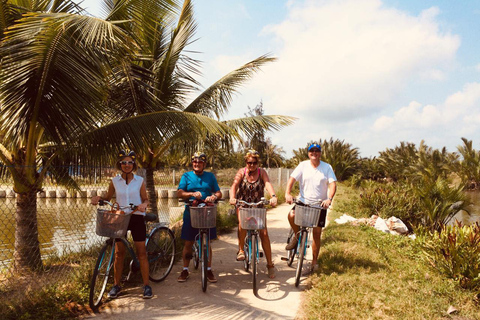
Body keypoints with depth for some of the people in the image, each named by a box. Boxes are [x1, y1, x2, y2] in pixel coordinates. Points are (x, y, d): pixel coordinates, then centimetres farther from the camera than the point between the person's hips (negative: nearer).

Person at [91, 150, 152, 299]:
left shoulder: (139, 181, 1)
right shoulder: (115, 181, 3)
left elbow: (145, 199, 4)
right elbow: (108, 198, 11)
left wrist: (144, 204, -19)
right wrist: (98, 198, -9)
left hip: (136, 218, -1)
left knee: (141, 253, 0)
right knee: (119, 253, 6)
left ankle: (146, 285, 9)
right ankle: (116, 285, 21)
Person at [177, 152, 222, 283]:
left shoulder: (210, 176, 9)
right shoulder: (186, 176, 6)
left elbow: (219, 193, 5)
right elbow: (179, 193, -5)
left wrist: (213, 196, -18)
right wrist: (192, 194, -23)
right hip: (190, 213, 0)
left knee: (207, 243, 6)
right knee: (188, 243, 5)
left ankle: (208, 270, 16)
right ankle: (185, 270, 18)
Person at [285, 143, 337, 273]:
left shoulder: (327, 167, 0)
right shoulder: (303, 165, -1)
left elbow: (332, 184, -8)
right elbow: (292, 179, -9)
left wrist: (329, 199, -27)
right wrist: (287, 193, -27)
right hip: (303, 202, 0)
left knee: (317, 233, 2)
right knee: (291, 215, -29)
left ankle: (314, 262, 17)